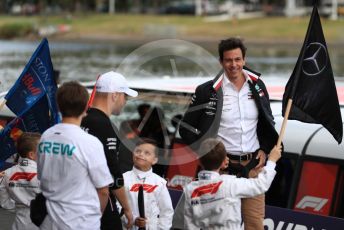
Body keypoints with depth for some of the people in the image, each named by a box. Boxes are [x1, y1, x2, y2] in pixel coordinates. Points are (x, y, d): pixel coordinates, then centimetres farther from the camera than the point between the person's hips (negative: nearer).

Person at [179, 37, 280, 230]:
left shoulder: (257, 86, 6)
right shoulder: (208, 91, -6)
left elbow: (268, 122, 20)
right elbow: (186, 129, 0)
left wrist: (264, 150, 7)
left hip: (253, 164, 3)